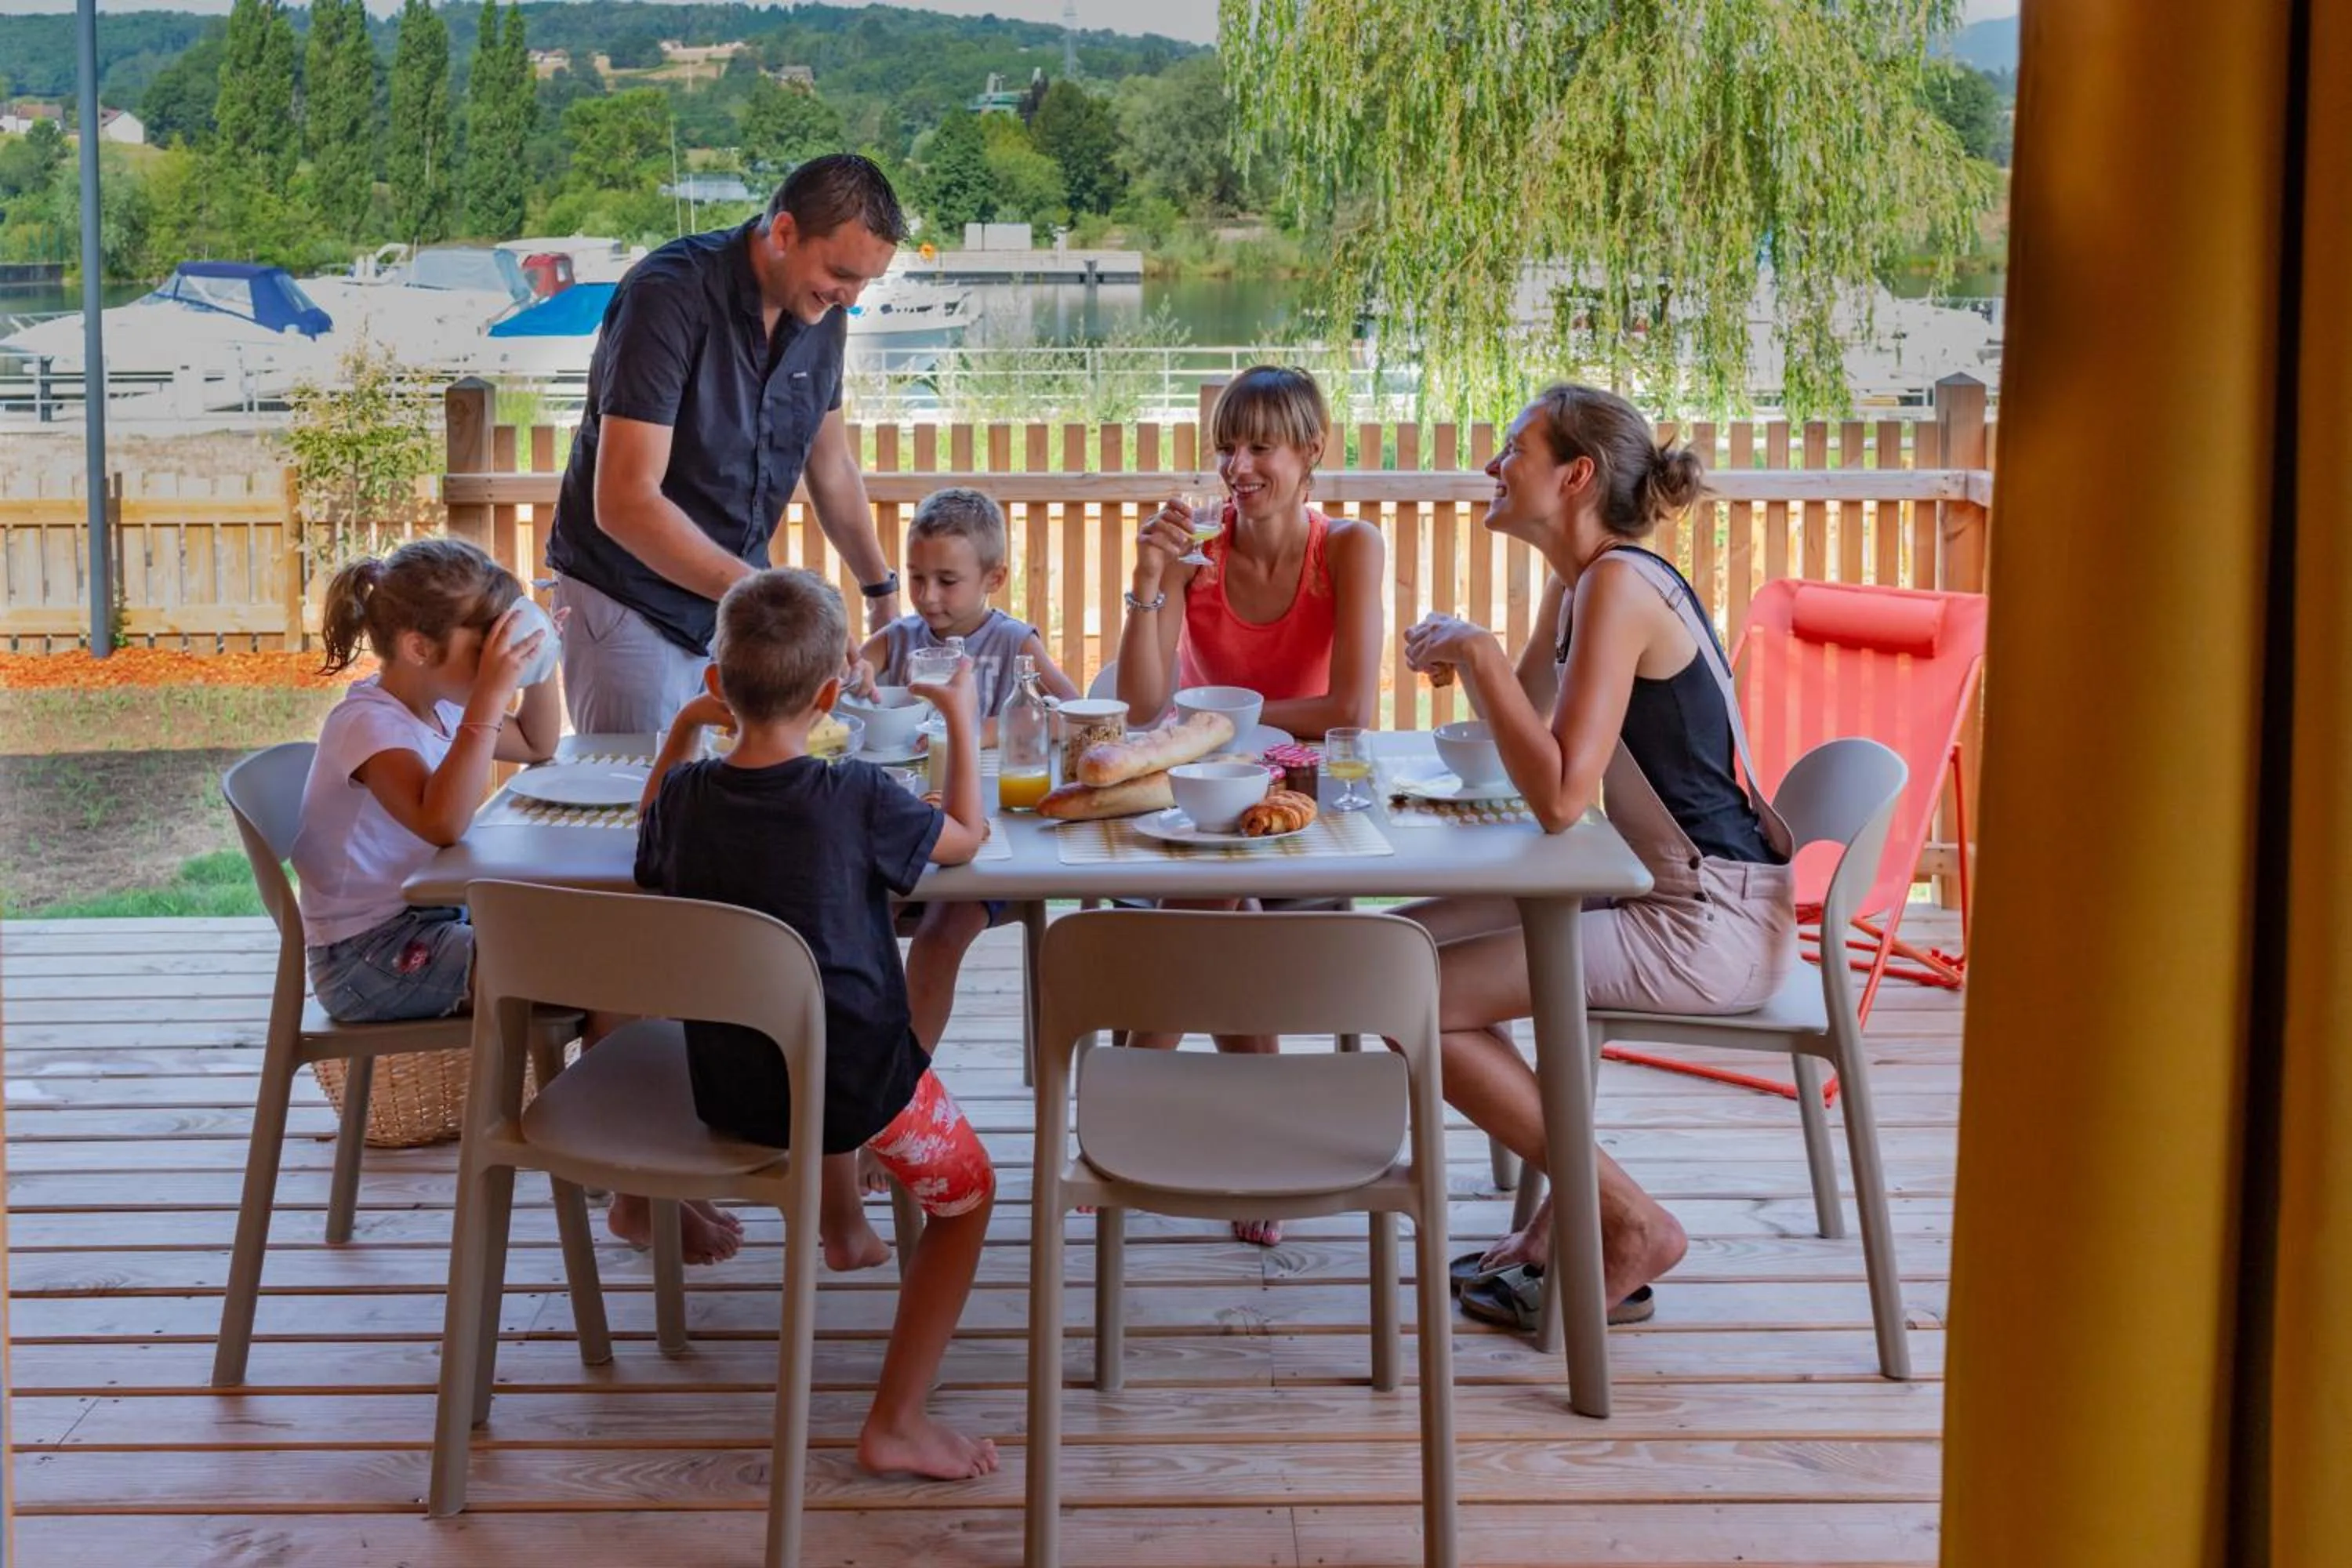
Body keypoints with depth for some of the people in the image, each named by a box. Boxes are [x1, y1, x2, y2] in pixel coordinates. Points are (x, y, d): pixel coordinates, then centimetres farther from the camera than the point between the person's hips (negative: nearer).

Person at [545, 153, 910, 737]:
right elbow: (625, 502, -29)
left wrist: (883, 591, 17)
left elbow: (831, 466, 17)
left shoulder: (820, 312, 0)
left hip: (735, 601, 6)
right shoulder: (670, 296, -22)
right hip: (631, 604, -6)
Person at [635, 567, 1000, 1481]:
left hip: (724, 1085, 5)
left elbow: (653, 849, 18)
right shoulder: (857, 800, -18)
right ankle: (896, 1423, 13)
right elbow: (967, 836, 1)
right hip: (853, 1083, -5)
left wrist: (683, 727, 18)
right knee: (966, 1194, 16)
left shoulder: (685, 795, -7)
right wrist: (961, 717, 11)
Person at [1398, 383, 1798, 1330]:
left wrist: (1481, 654, -21)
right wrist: (1461, 656, 8)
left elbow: (1559, 795, -27)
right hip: (1670, 894, 10)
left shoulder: (1619, 584, -19)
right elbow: (1522, 734, 24)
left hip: (1712, 928, -10)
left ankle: (1631, 1228, 0)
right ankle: (1572, 1213, 18)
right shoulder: (1580, 581, 11)